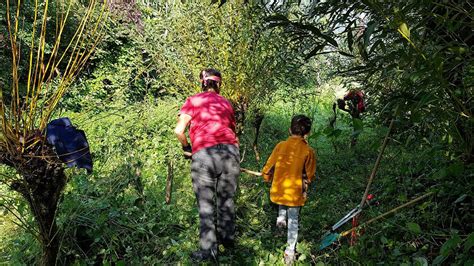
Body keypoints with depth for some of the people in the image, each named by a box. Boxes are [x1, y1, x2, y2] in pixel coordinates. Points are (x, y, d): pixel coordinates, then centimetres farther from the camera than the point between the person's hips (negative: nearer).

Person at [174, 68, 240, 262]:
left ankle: (208, 250, 10)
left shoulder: (193, 101, 10)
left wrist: (186, 147, 18)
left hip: (203, 155, -3)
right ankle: (227, 237, 34)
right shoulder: (226, 103, 22)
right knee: (226, 199, 18)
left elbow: (179, 130, 0)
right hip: (230, 151, 3)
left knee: (206, 204, 7)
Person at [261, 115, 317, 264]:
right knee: (293, 220, 12)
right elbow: (309, 176, -2)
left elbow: (269, 166, 0)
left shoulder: (280, 145, -7)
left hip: (279, 189, 2)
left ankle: (281, 217, 25)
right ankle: (290, 251, 16)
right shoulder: (308, 151, -11)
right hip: (295, 192, -2)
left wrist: (266, 177, 21)